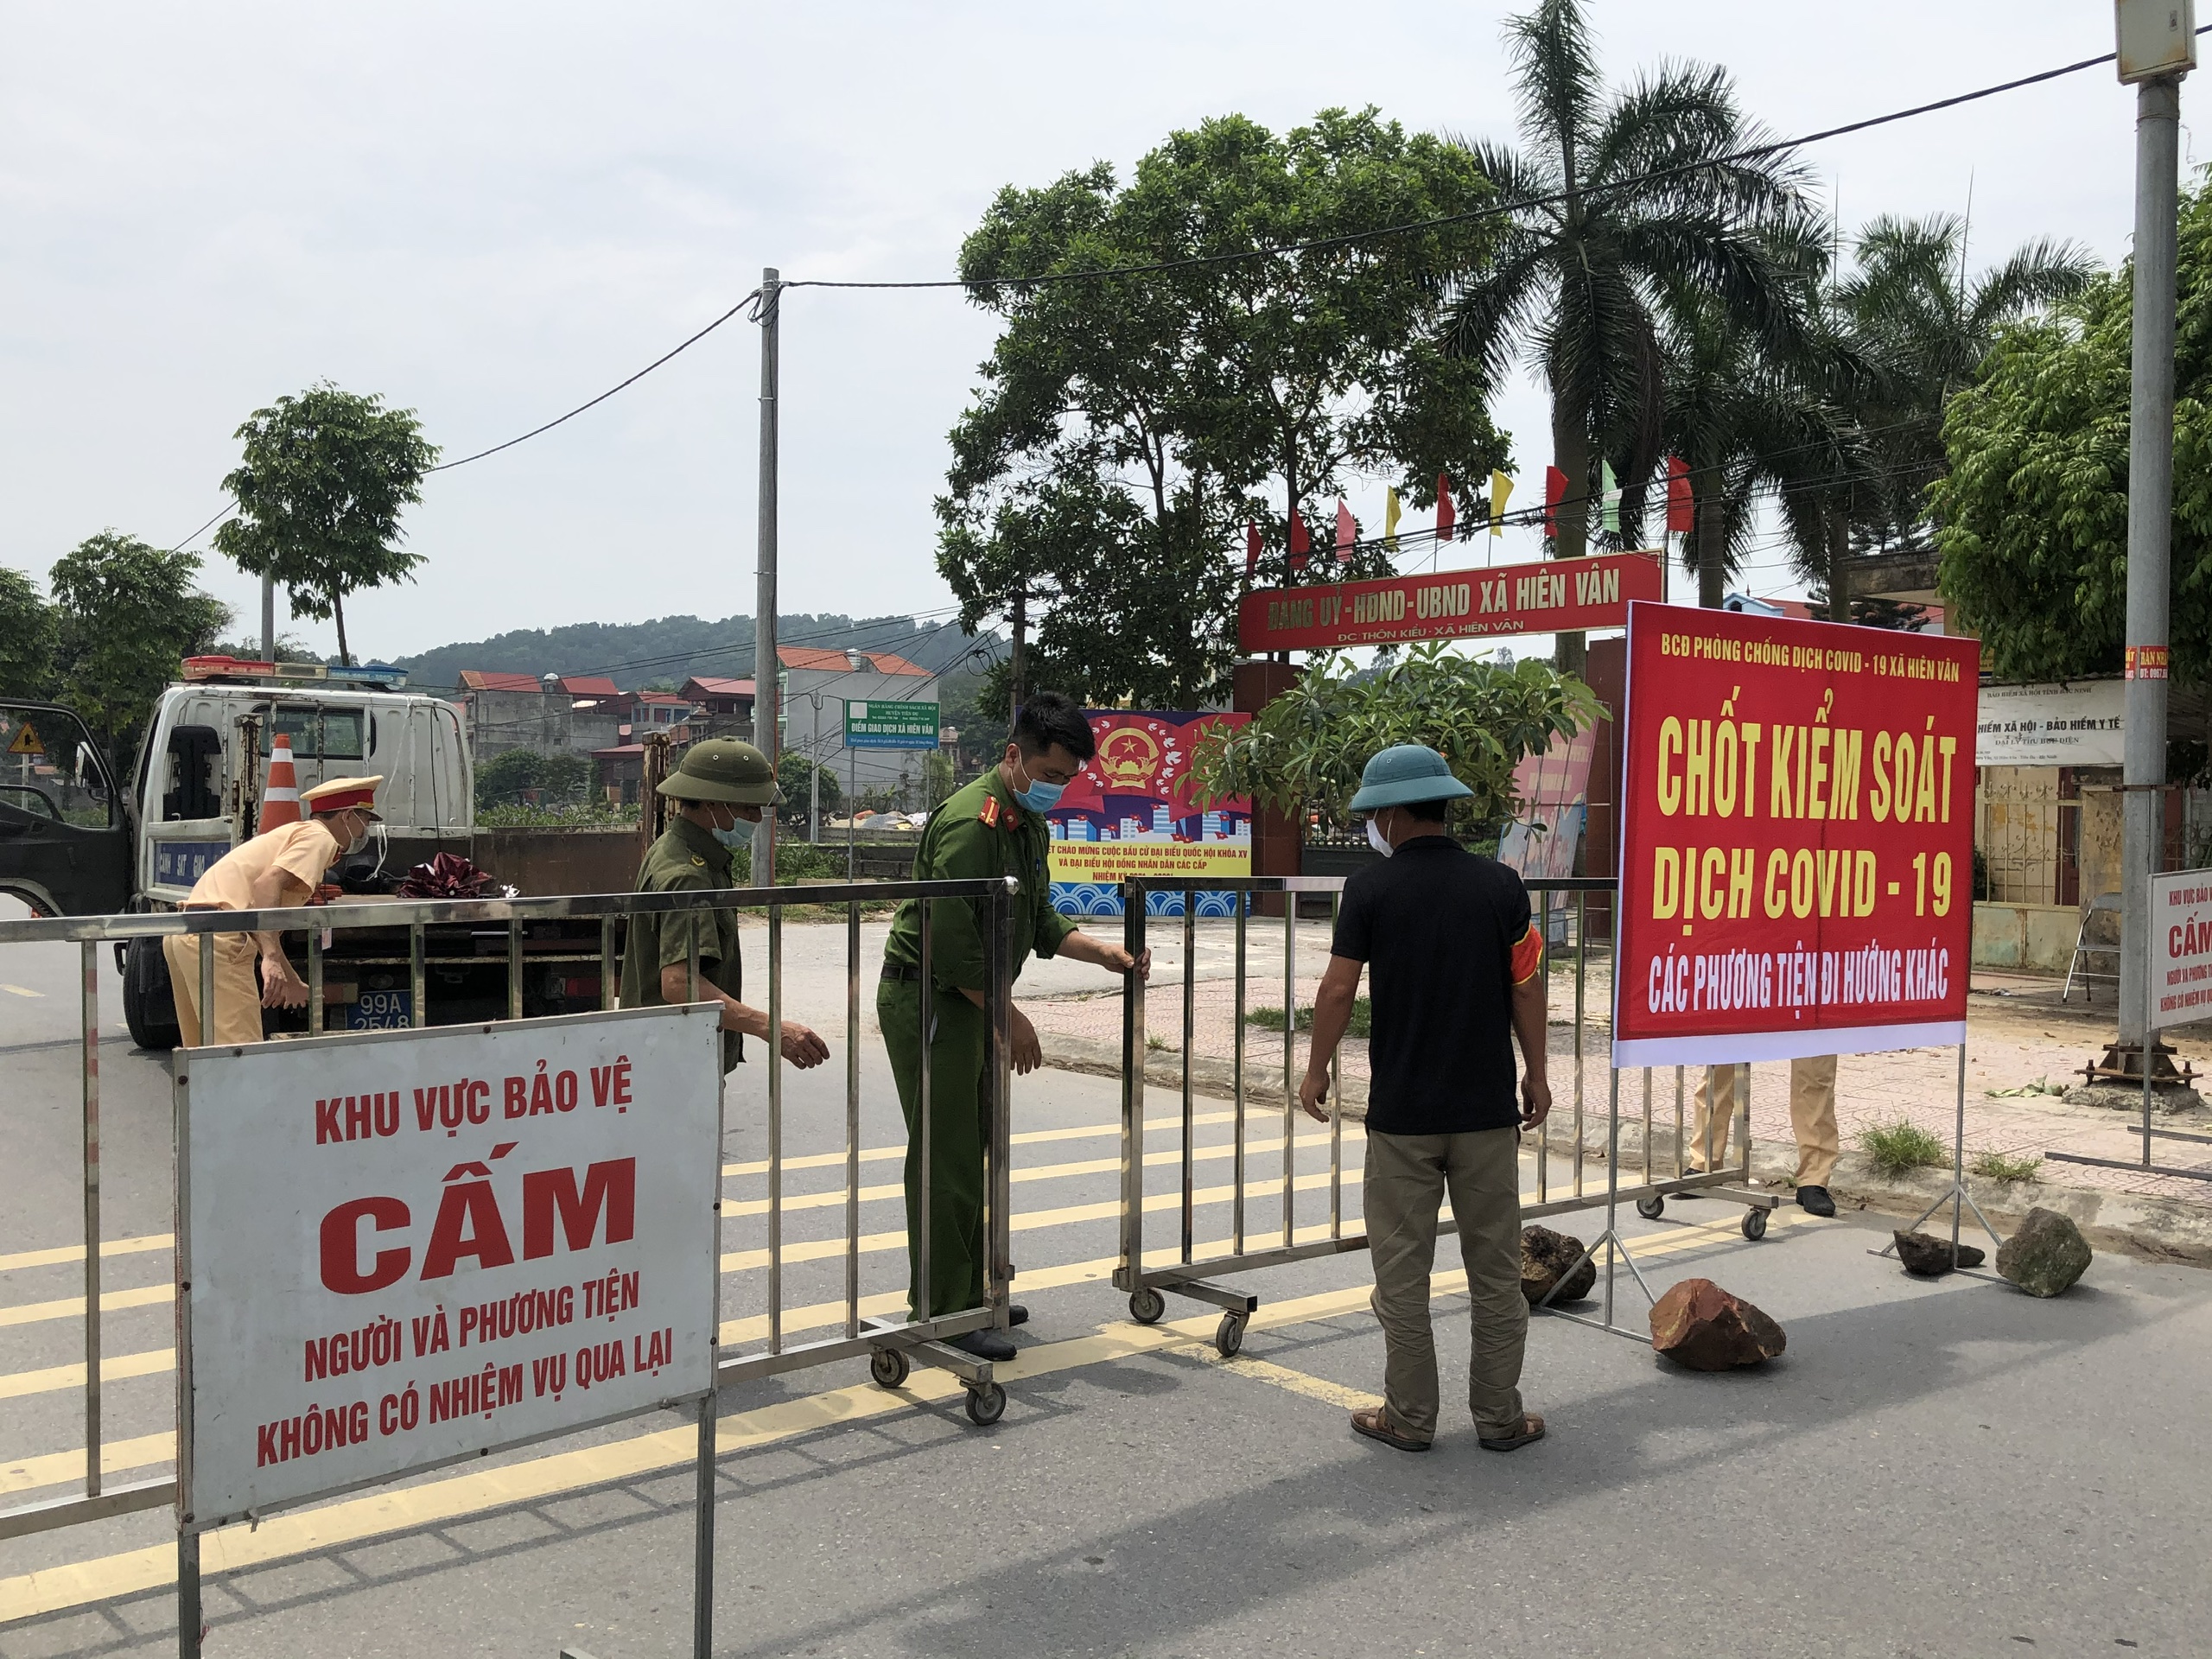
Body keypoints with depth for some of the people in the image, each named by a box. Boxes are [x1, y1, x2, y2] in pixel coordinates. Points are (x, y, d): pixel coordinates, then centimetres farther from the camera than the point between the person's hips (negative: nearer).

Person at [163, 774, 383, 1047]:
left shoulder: (292, 833, 28)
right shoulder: (319, 837, -1)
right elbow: (267, 884, -20)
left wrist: (291, 980, 36)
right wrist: (272, 958, -29)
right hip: (218, 942, -10)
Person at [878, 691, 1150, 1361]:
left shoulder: (1030, 824, 11)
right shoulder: (971, 821, -21)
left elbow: (1040, 921, 18)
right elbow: (950, 939, -24)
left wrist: (1103, 953, 3)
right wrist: (1010, 1016, -18)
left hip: (971, 1000, 10)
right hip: (928, 998, -10)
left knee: (976, 1149, 15)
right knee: (946, 1157, -6)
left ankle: (970, 1292, 26)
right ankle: (942, 1312, 2)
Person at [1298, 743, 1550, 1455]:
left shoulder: (1370, 888, -7)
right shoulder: (1499, 884, -1)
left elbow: (1337, 991, -5)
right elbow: (1526, 987, 3)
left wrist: (1316, 1073, 9)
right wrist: (1536, 1075, 14)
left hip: (1401, 1112, -2)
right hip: (1487, 1108, 2)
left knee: (1403, 1271, 8)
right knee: (1494, 1268, 11)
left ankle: (1409, 1418, 14)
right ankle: (1499, 1416, 18)